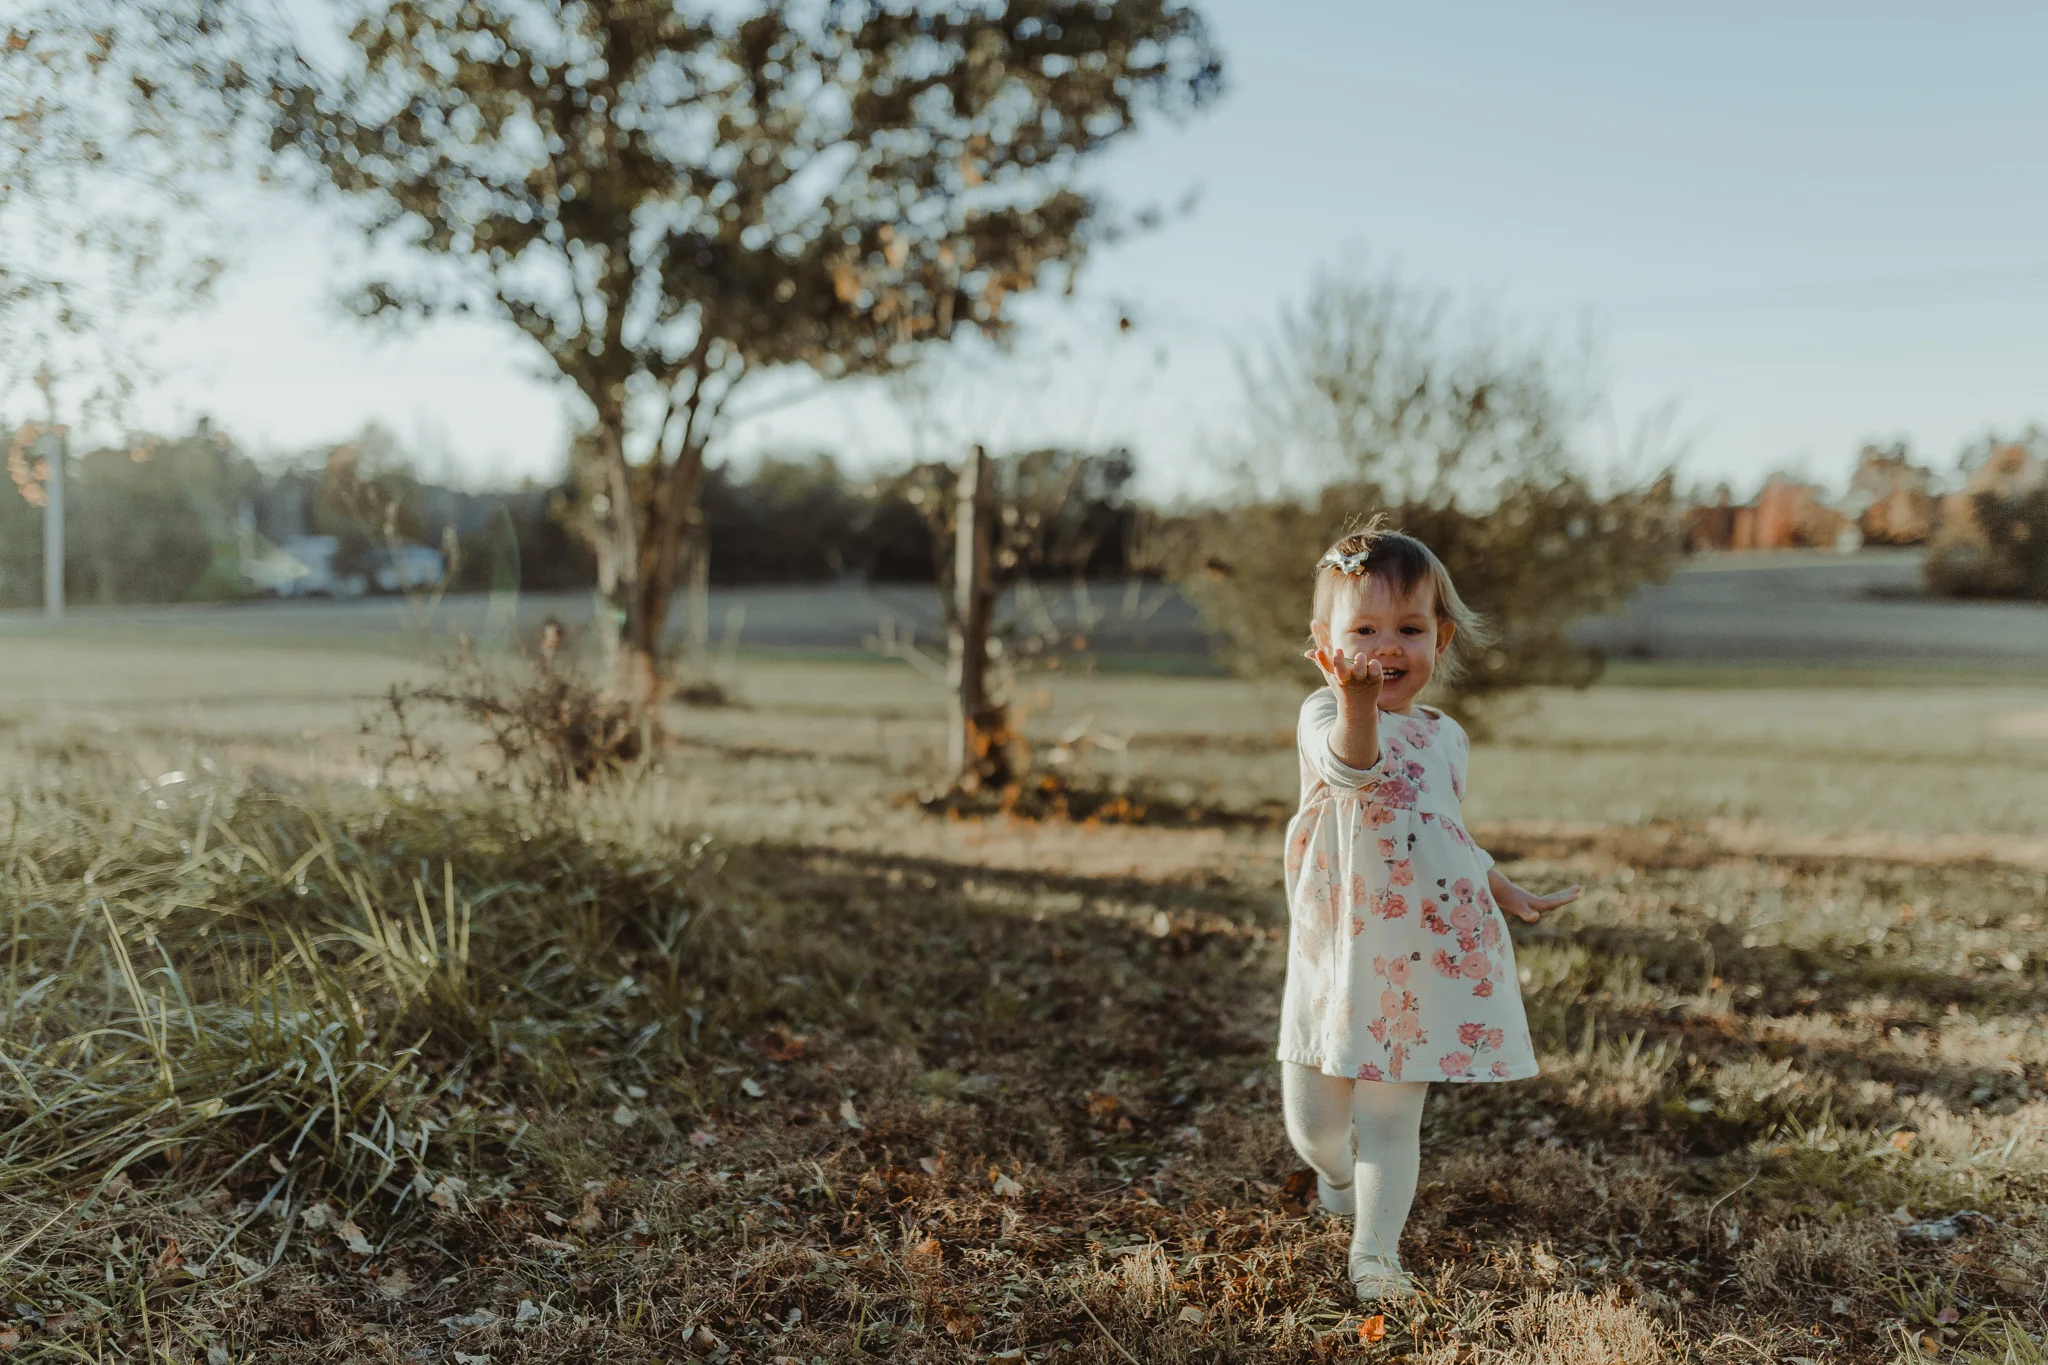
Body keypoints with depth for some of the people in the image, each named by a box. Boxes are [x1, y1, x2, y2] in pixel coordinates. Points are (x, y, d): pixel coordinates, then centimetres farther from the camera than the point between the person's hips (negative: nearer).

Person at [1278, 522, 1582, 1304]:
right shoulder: (1325, 715, -11)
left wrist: (1508, 894, 25)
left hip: (1426, 962, 3)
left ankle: (1375, 1249, 15)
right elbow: (1350, 768, -36)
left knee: (1390, 1121, -1)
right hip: (1335, 955, -3)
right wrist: (1356, 701, -57)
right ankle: (1337, 1173, 41)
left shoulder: (1444, 736, 9)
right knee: (1311, 1123, 8)